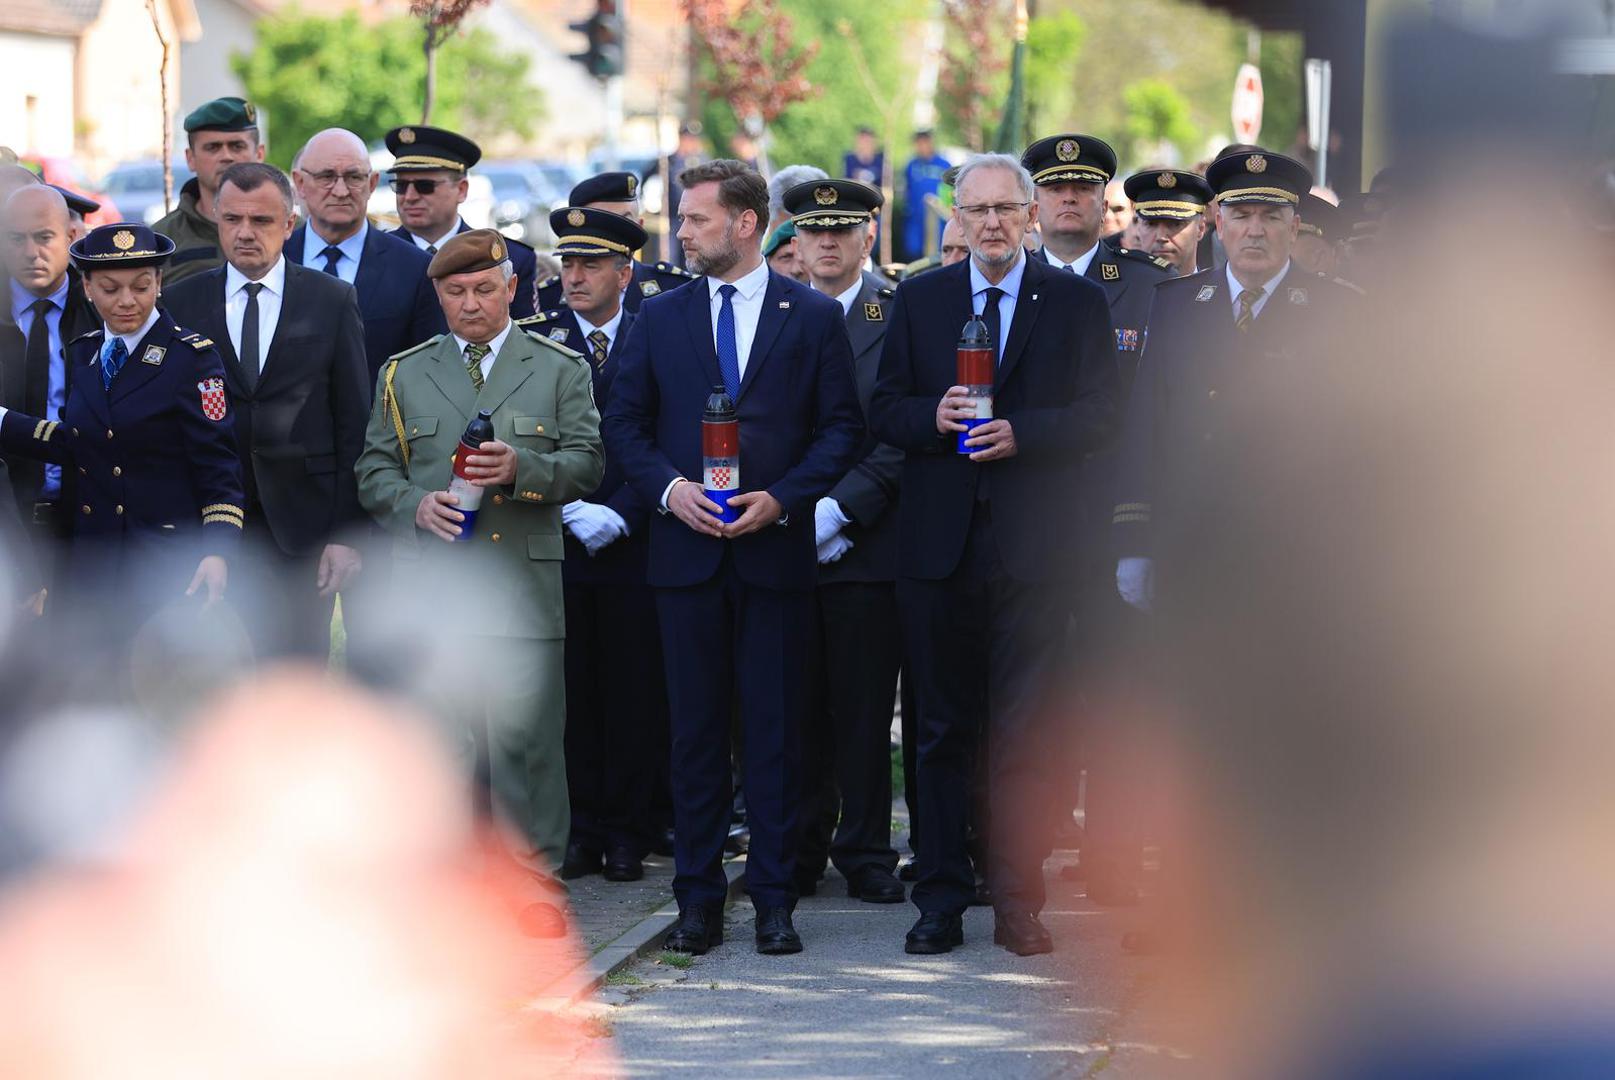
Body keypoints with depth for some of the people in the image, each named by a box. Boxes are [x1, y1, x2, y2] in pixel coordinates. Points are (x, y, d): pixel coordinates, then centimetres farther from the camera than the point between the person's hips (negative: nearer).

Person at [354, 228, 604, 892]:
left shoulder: (560, 370, 11)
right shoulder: (403, 375, 16)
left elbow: (586, 463, 4)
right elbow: (374, 469, 13)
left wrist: (521, 468, -15)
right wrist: (416, 505, -7)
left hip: (522, 585, -2)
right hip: (428, 586, 2)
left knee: (523, 734, -7)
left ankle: (533, 873, 1)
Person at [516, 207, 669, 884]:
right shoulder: (537, 340, 6)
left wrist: (620, 515, -10)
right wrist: (571, 511, -9)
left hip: (634, 543, -1)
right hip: (557, 544, 1)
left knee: (634, 694, 1)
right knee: (570, 693, 1)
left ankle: (628, 834, 7)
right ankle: (582, 831, 8)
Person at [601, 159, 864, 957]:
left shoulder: (813, 318, 3)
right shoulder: (660, 318, 10)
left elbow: (841, 428, 2)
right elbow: (625, 424, 10)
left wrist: (781, 497, -11)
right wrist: (669, 488, -7)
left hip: (775, 550, -2)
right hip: (687, 549, 2)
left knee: (774, 732, 0)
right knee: (695, 731, 4)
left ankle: (773, 899, 5)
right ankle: (698, 900, 9)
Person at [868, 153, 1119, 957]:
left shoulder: (1075, 302, 4)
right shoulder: (918, 301, 10)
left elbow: (1100, 415, -1)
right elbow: (883, 412, 8)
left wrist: (1022, 434, -16)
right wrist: (933, 415, -12)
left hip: (1030, 549, -2)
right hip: (938, 548, 2)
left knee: (1023, 732, -2)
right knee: (942, 731, 6)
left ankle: (1018, 904, 3)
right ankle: (940, 902, 11)